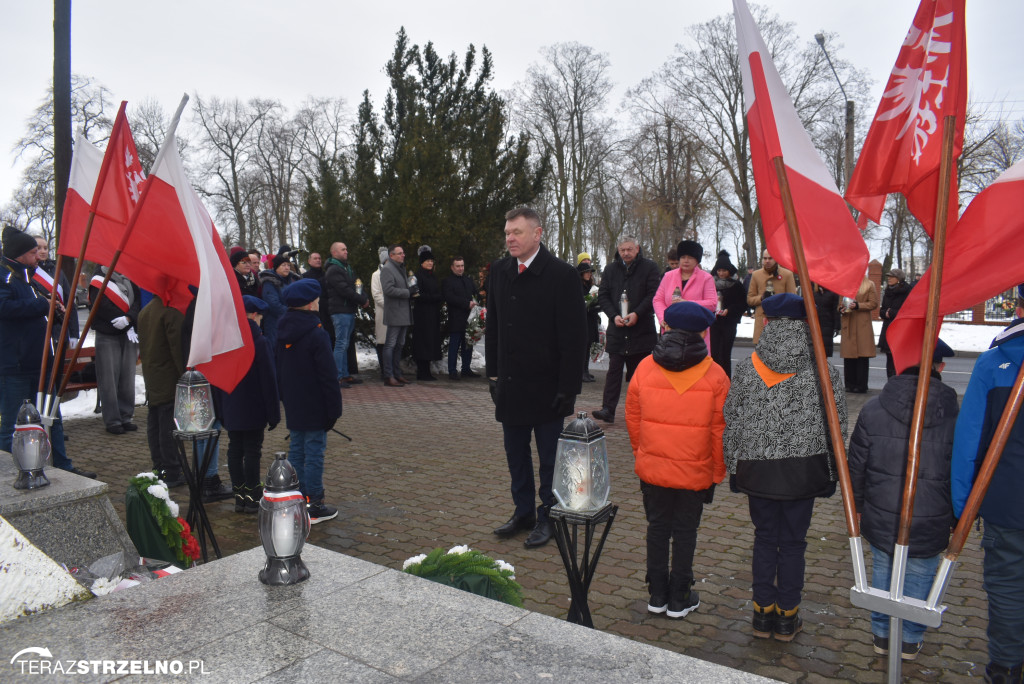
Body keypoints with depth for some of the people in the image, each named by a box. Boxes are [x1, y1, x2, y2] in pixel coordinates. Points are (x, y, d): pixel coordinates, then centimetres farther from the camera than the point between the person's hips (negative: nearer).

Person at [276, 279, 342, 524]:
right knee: (314, 454, -1)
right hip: (314, 410, -7)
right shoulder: (317, 335, -18)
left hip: (293, 408, 7)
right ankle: (314, 507, 6)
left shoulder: (283, 333, 6)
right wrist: (334, 409, -10)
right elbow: (328, 376, -17)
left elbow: (279, 371, 15)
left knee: (296, 451, 14)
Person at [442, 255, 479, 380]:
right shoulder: (447, 282, -2)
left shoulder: (469, 280, 19)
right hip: (456, 320, -6)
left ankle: (466, 369, 18)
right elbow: (450, 298, -14)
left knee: (468, 346, 9)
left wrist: (475, 302, -4)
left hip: (469, 319, 6)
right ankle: (452, 371, 2)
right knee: (454, 346, -3)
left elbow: (476, 293, 19)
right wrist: (467, 304, -18)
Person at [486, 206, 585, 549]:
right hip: (510, 384, 6)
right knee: (516, 454, 15)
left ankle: (547, 517, 22)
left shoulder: (562, 274, -11)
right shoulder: (499, 271, 7)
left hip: (547, 386, -5)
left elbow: (572, 336, -12)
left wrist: (567, 387, -15)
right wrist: (493, 373, 9)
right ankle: (523, 511, 30)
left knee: (550, 457, 7)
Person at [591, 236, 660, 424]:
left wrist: (637, 314, -16)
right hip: (616, 329, 2)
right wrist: (614, 315, -10)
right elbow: (602, 296, 5)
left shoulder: (649, 267, 1)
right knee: (614, 369, -2)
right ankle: (608, 409, -5)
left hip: (641, 329, -2)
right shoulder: (610, 269, 9)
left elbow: (653, 295, -6)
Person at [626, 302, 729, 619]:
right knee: (685, 531, 11)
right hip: (696, 472, -1)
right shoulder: (714, 374, -8)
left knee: (657, 527, 15)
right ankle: (679, 598, 22)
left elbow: (633, 418, 3)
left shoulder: (645, 367, -5)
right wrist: (717, 471, 6)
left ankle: (657, 594, 25)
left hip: (653, 468, 2)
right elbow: (719, 429, -5)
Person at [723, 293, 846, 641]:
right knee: (793, 542, 12)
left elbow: (731, 421, 1)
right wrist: (829, 472, 9)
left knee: (764, 538, 15)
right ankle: (787, 617, 23)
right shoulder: (821, 371, -6)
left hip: (757, 469, 1)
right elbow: (837, 423, -2)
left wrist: (734, 468, 12)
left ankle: (763, 613, 23)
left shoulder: (747, 368, -4)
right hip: (803, 470, -1)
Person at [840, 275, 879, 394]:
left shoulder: (869, 285, 4)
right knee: (848, 355, 3)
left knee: (862, 356, -5)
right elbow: (841, 302, 23)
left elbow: (874, 303, -2)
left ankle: (861, 385, 0)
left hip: (862, 326, -4)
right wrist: (842, 309, 1)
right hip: (848, 325, 4)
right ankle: (850, 385, 11)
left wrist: (857, 305, -15)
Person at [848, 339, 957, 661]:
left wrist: (857, 505, 13)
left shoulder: (873, 409, -10)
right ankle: (911, 640, 31)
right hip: (930, 524, 0)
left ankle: (882, 634, 32)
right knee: (919, 578, 17)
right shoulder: (954, 416, -13)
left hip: (881, 519, 1)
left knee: (883, 573, 18)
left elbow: (856, 466, -2)